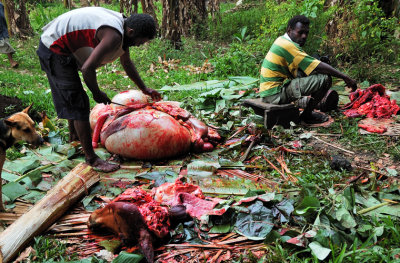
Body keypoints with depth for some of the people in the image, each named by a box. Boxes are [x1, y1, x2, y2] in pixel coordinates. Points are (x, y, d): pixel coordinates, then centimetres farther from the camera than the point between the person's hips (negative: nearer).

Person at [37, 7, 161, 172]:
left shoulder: (121, 25, 6)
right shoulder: (114, 36, -27)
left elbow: (127, 63, 19)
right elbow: (87, 68, -31)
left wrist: (144, 89, 27)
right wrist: (97, 93, -14)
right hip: (55, 50, -11)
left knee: (72, 98, 26)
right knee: (78, 104, -9)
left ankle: (74, 135, 48)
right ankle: (91, 158, -3)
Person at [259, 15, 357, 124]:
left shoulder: (281, 40, 13)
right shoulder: (288, 46, -17)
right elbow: (319, 67, -19)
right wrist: (345, 78, -12)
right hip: (275, 95, -10)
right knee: (325, 78, -15)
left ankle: (301, 101, 20)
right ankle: (307, 114, 2)